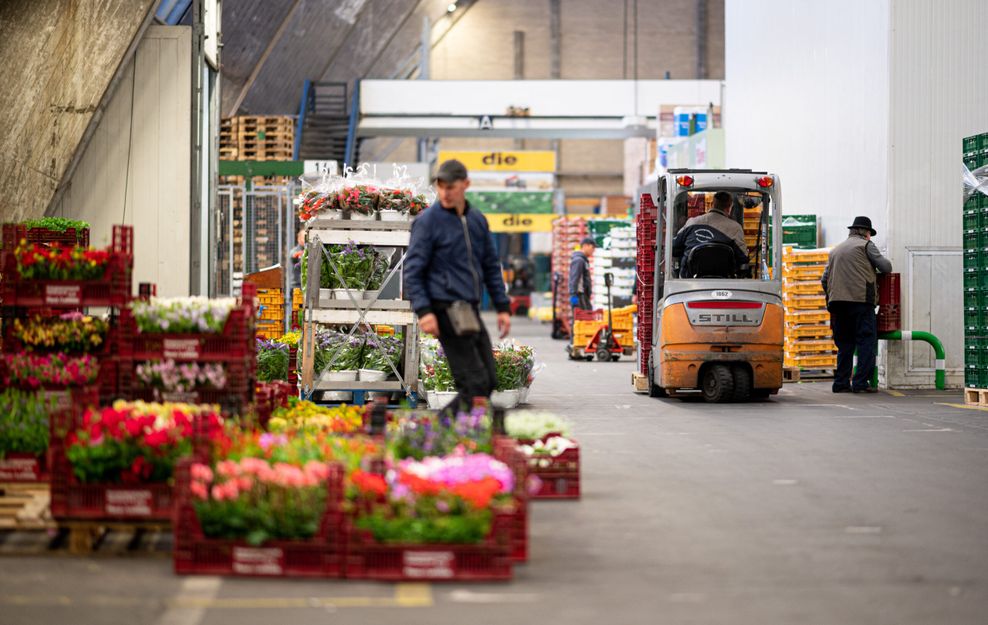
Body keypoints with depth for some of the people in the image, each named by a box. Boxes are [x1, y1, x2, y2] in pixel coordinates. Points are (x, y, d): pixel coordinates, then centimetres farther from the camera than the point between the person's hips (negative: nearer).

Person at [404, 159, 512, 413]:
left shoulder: (478, 220, 14)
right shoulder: (428, 221, -5)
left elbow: (491, 266, 21)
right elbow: (412, 270, -9)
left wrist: (503, 307, 14)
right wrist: (423, 311, -19)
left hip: (471, 308, 7)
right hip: (445, 310, -7)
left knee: (489, 380, 6)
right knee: (474, 382, -13)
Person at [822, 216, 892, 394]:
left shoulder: (836, 250, 24)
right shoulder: (866, 245, 6)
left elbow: (825, 279, 21)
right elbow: (886, 267, 0)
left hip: (838, 300, 6)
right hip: (861, 299, -6)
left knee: (845, 343, 11)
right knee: (866, 341, -4)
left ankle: (841, 382, 6)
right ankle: (861, 382, -12)